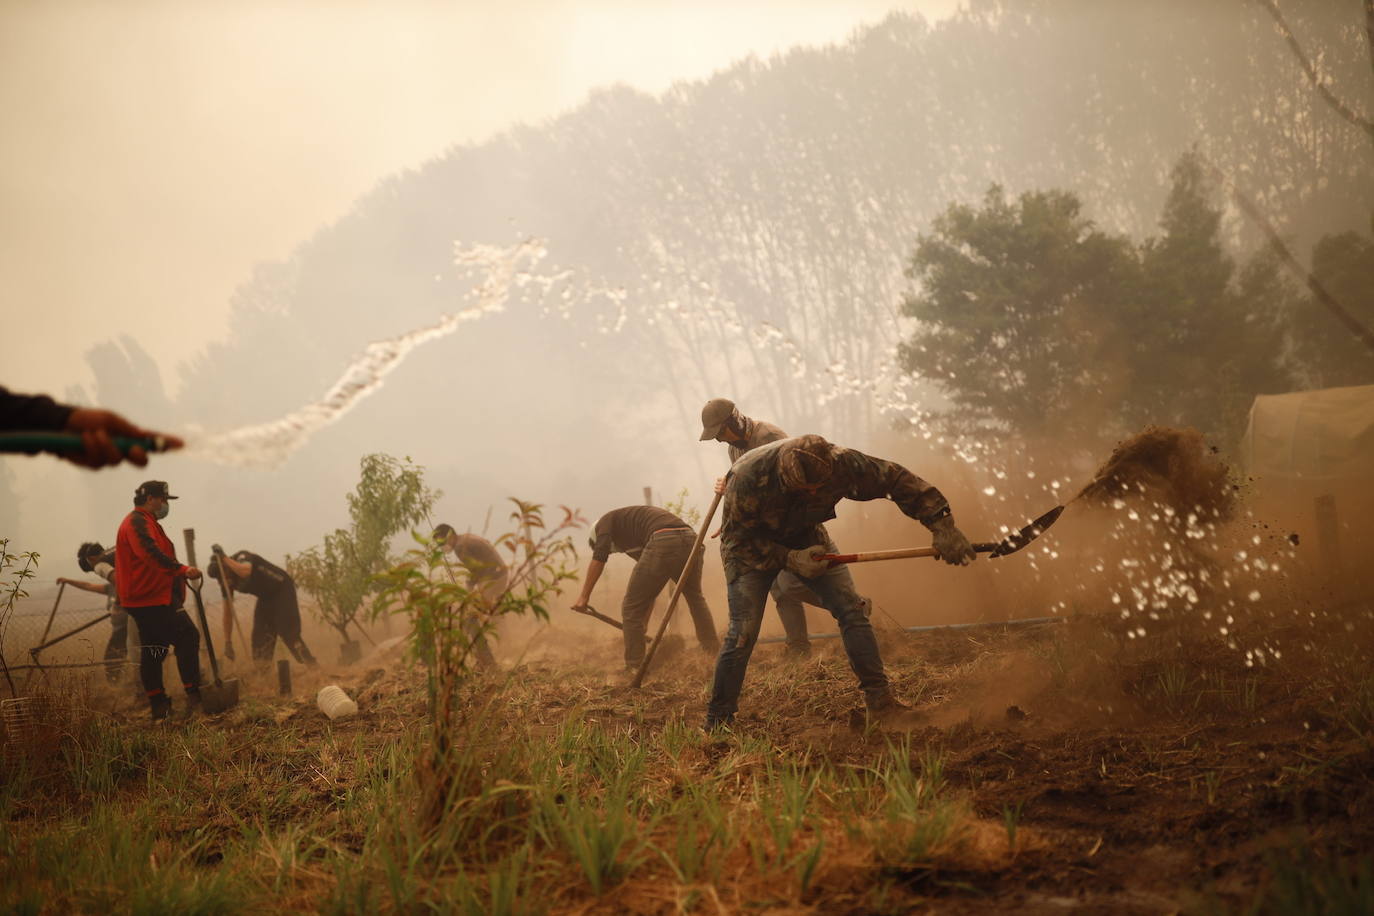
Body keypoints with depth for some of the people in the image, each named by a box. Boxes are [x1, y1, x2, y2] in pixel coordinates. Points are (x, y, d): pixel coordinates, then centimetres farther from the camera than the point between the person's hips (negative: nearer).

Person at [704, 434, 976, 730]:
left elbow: (897, 479, -20)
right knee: (742, 633, -15)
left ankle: (880, 701, -2)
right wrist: (790, 559, -33)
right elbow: (738, 538, -24)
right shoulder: (747, 476, -37)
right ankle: (717, 723, -3)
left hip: (805, 538, 3)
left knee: (851, 610, -10)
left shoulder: (841, 464, -30)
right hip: (752, 546, -3)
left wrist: (942, 524, -23)